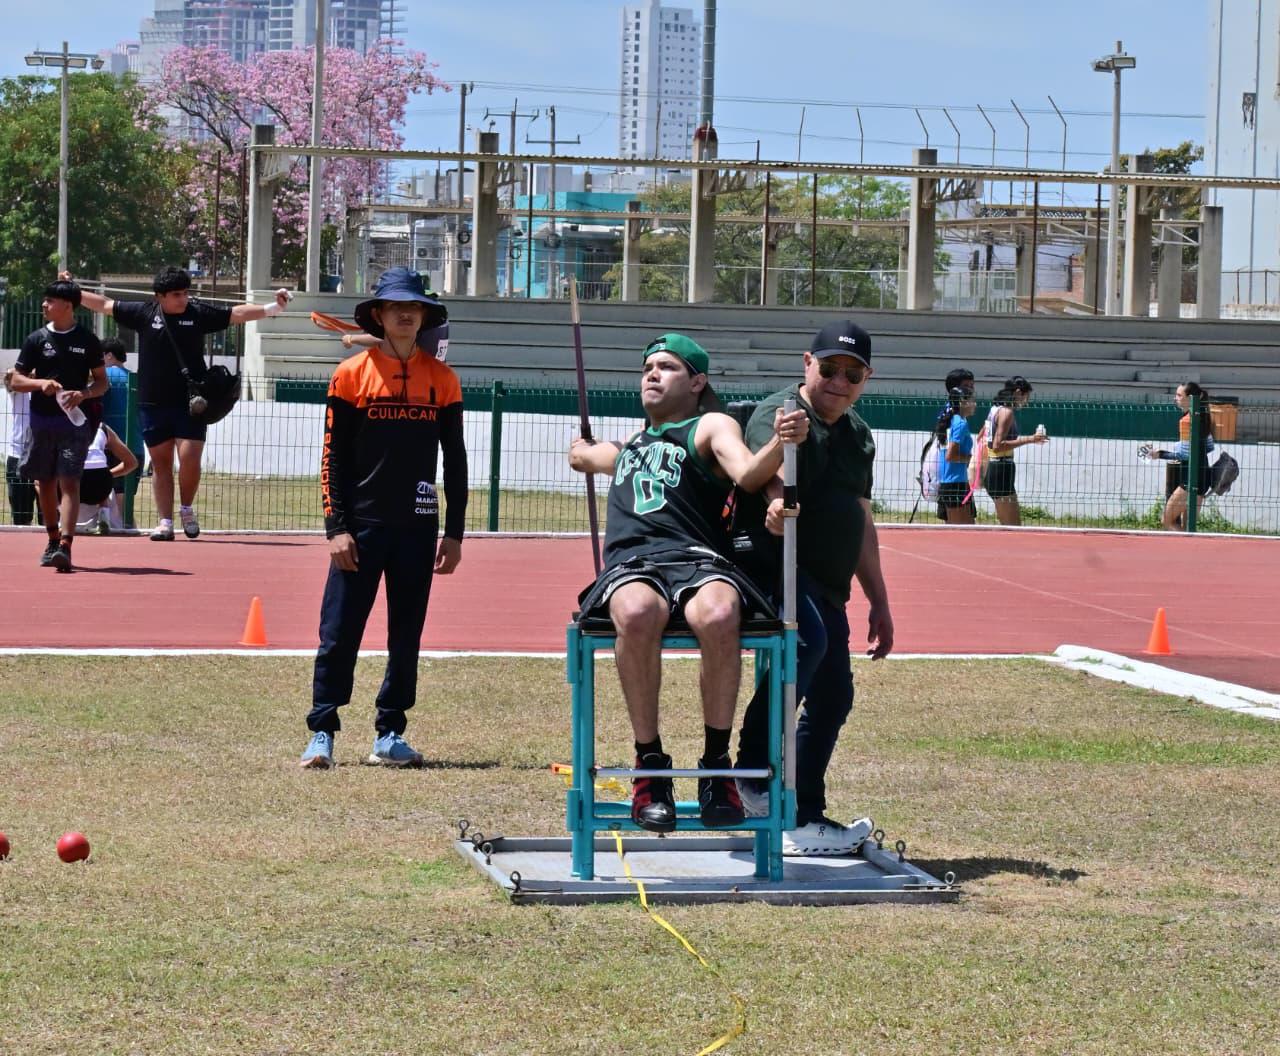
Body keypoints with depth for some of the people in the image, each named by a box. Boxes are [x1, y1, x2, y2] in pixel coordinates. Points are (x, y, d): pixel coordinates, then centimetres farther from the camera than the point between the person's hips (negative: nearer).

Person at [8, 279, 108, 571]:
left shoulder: (87, 341, 1)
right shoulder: (36, 339, 5)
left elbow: (102, 382, 6)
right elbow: (16, 381, 5)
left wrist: (83, 394, -14)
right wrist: (41, 383, -14)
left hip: (74, 421, -3)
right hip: (42, 421, 3)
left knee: (69, 482, -12)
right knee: (45, 483, 11)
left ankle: (65, 547, -20)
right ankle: (53, 540, 28)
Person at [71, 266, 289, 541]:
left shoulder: (198, 313, 1)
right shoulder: (144, 313, 3)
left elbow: (237, 314, 0)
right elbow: (105, 305, 11)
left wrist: (274, 307, -8)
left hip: (190, 403, -1)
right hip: (153, 403, 1)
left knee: (189, 457, -12)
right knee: (161, 462, 5)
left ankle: (187, 509, 12)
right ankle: (165, 522, 11)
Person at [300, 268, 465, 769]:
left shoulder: (442, 379, 6)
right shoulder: (352, 374, 0)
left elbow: (455, 460, 9)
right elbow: (333, 457, -1)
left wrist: (454, 533, 5)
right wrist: (337, 527, -8)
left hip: (418, 527, 3)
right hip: (361, 524, -2)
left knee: (406, 637, 6)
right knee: (339, 634, -4)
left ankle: (389, 736, 14)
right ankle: (322, 733, 2)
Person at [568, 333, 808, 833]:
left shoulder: (710, 427, 18)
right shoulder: (627, 448, 37)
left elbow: (746, 472, -8)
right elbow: (581, 455, 66)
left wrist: (779, 445, -23)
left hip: (697, 558, -3)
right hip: (630, 563, 3)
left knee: (718, 617, -41)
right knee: (637, 615, -39)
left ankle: (716, 766, -25)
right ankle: (650, 765, -28)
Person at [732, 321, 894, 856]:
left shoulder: (858, 434, 18)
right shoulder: (779, 415, -10)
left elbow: (861, 523, 27)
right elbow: (772, 469, -33)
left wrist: (878, 601, 27)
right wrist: (777, 501, -56)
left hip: (827, 588, 9)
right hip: (770, 565, -9)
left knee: (832, 697, 8)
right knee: (807, 641, -35)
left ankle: (805, 821, 18)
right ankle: (753, 769, -28)